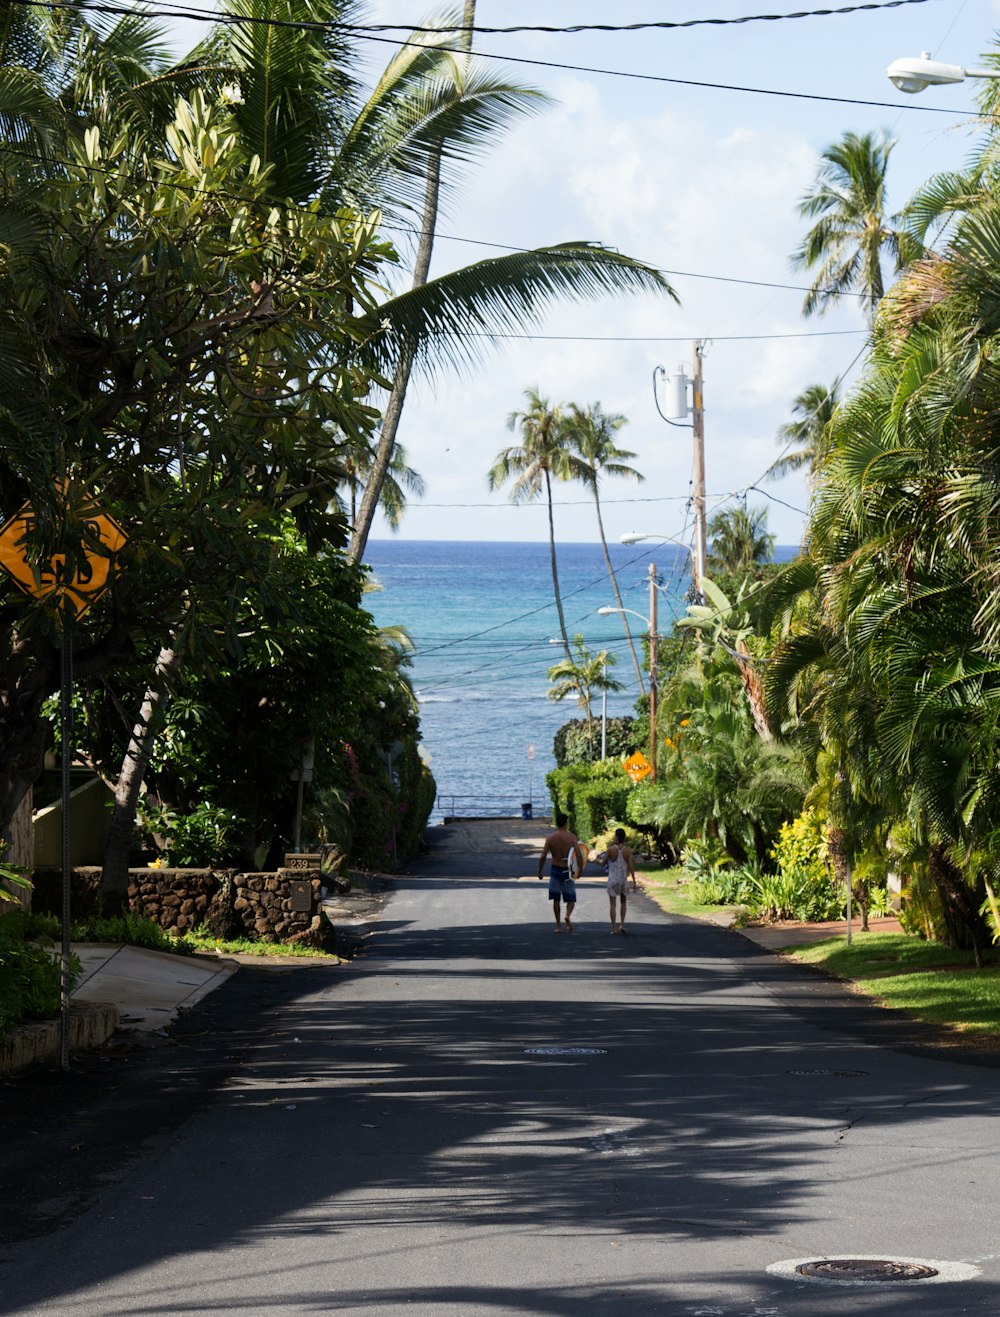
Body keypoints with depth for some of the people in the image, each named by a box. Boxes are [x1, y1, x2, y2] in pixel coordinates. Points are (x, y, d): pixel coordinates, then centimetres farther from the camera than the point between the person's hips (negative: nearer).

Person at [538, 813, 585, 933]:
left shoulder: (550, 838, -5)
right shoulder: (571, 837, -8)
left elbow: (543, 856, -8)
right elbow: (579, 855, -14)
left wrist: (540, 871, 3)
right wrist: (580, 869, -1)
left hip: (555, 870, 1)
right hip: (567, 871, -1)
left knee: (556, 899, 13)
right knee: (571, 898, 8)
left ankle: (558, 925, 14)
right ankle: (568, 915, -21)